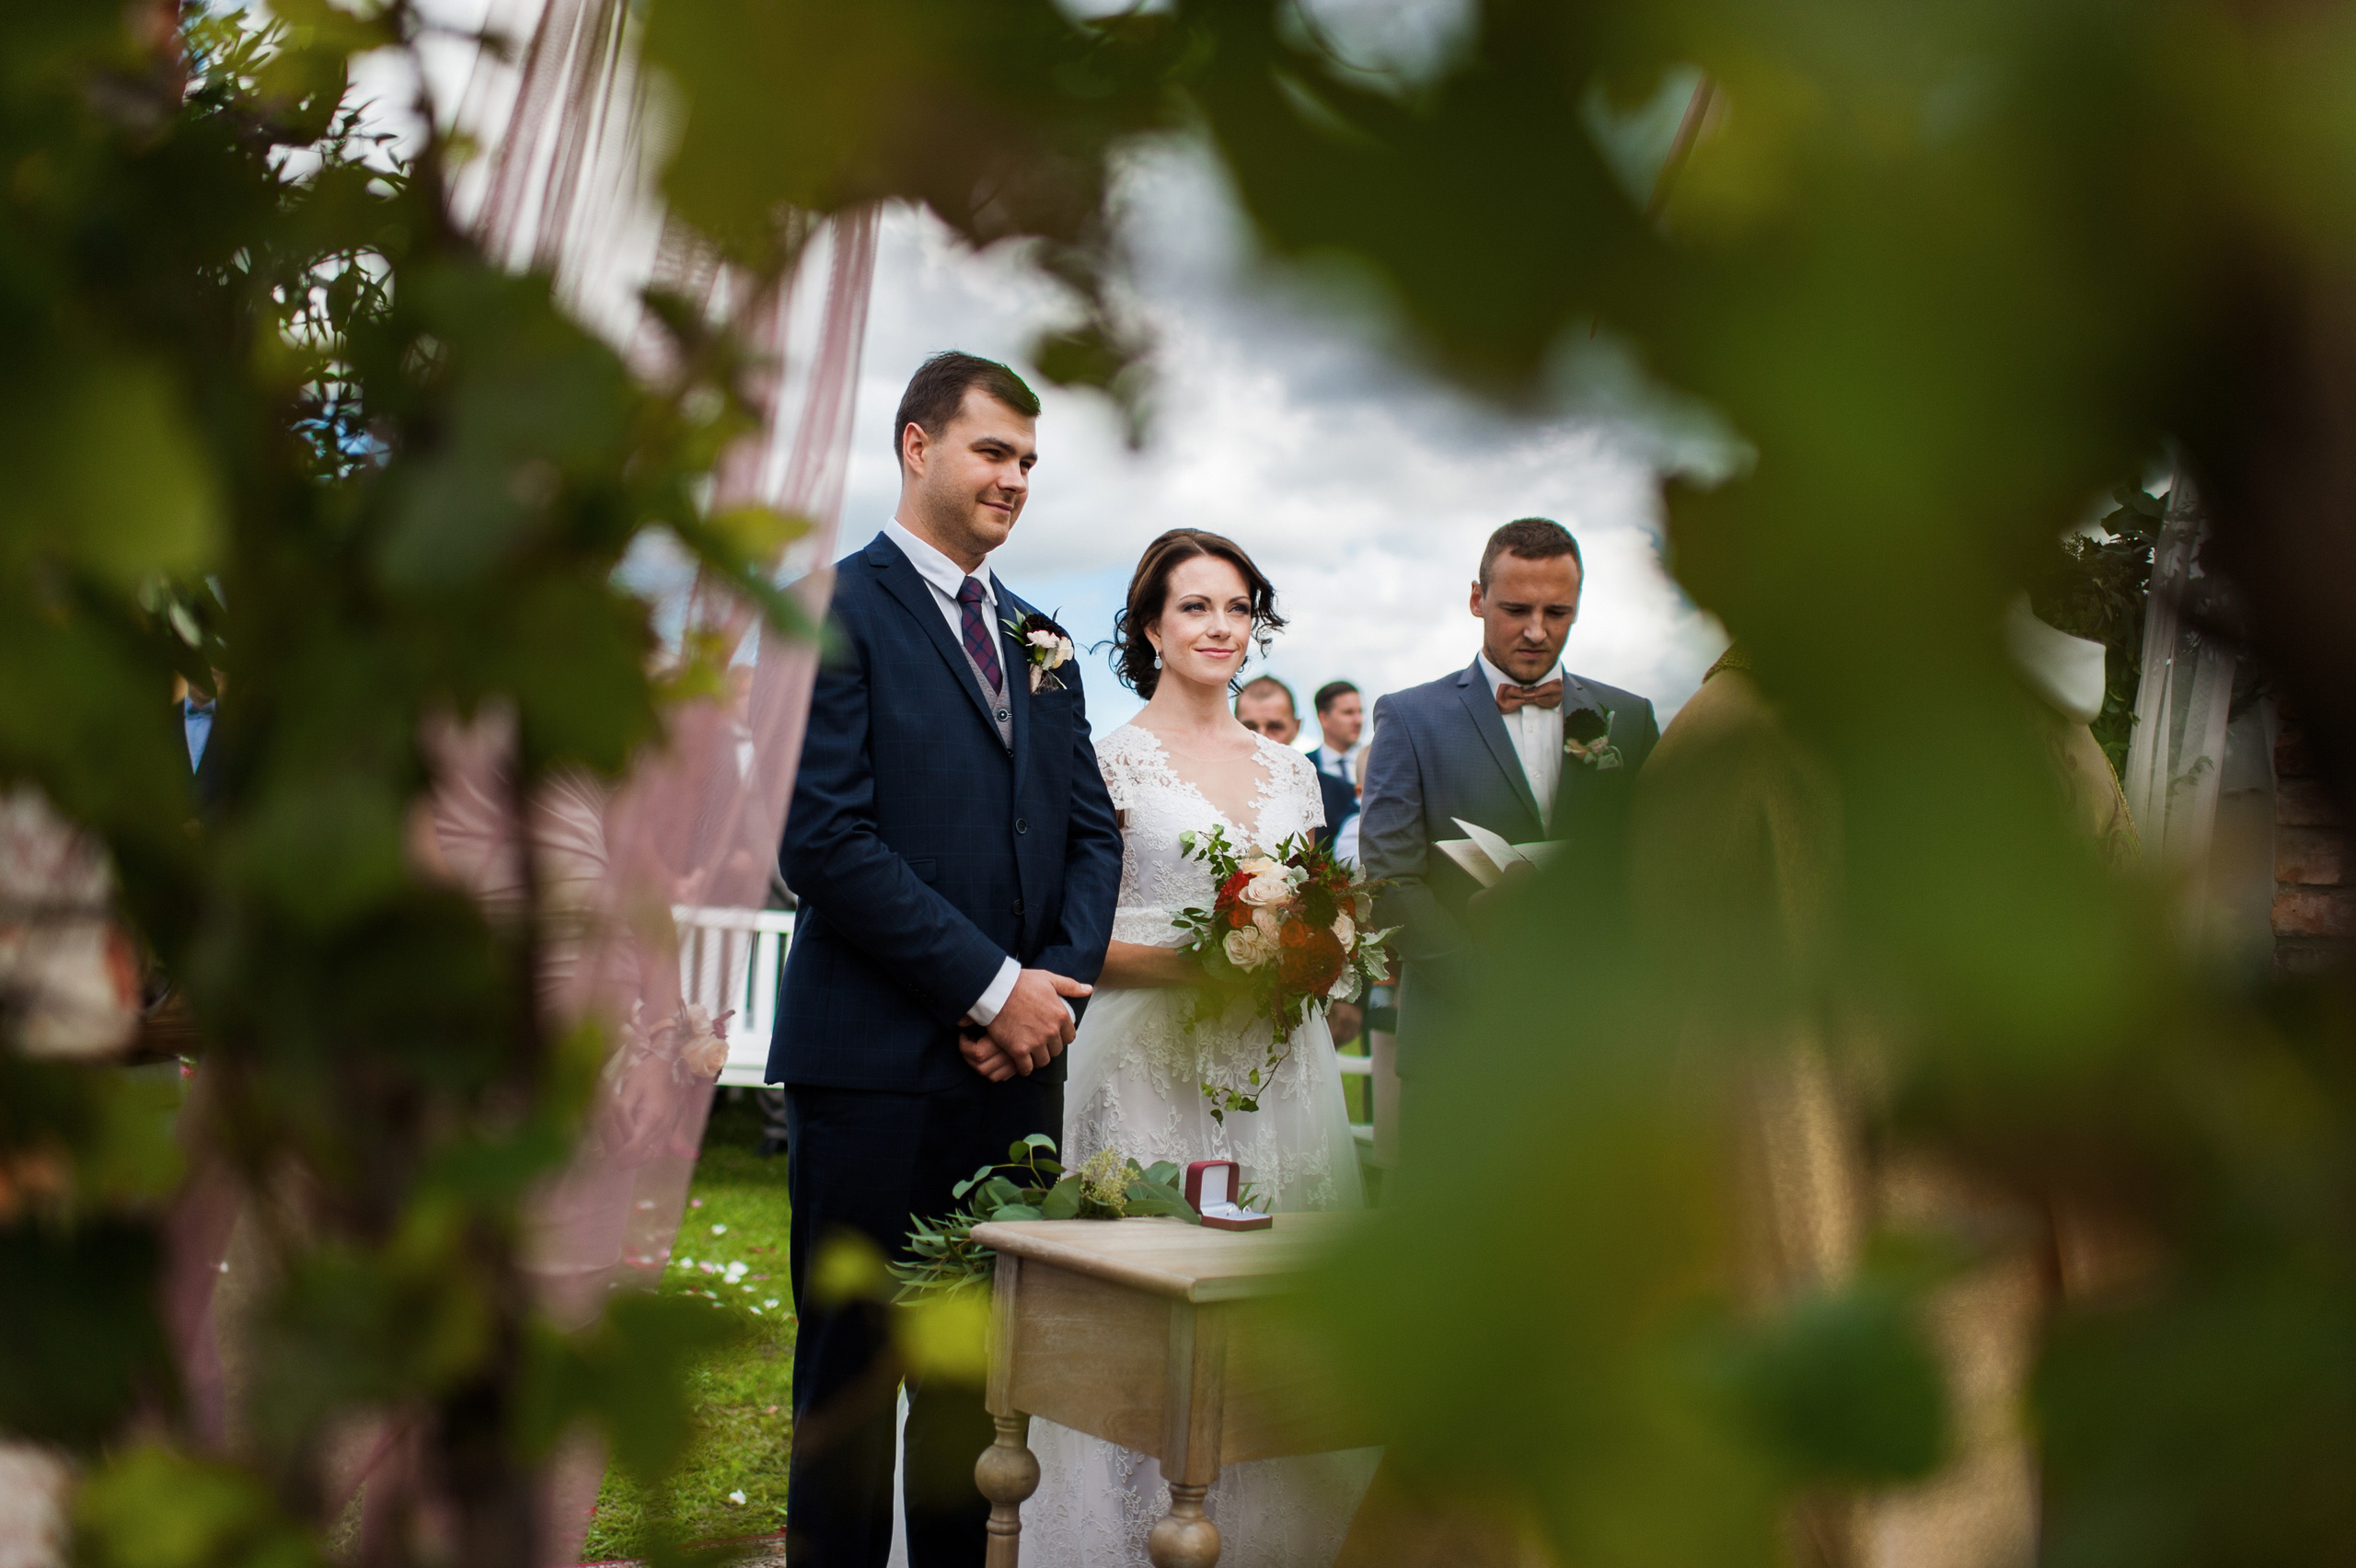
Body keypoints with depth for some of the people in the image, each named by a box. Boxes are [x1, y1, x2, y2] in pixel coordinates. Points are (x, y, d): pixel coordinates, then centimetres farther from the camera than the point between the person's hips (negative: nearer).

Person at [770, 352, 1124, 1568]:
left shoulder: (1037, 635, 16)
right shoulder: (837, 609, -4)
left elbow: (1091, 829, 14)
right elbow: (824, 838, -14)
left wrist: (1058, 985, -3)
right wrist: (994, 987, -14)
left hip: (1020, 1055, 6)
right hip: (875, 1059, -6)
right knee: (852, 1368, 5)